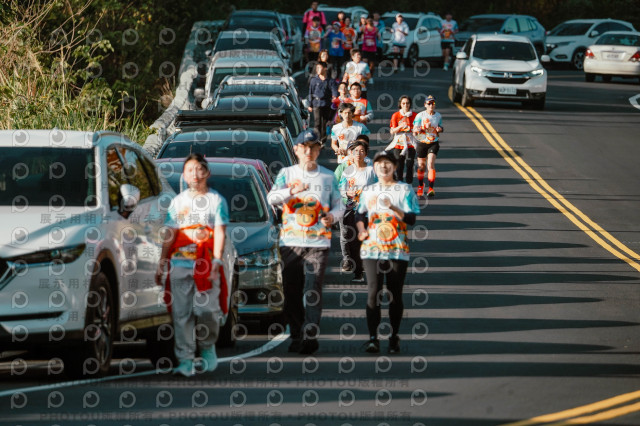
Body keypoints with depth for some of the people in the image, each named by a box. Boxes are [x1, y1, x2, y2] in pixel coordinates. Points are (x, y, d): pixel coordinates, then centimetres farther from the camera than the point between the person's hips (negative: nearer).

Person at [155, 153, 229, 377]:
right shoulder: (178, 201, 15)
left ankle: (207, 347, 18)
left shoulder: (216, 200, 7)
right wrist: (161, 263, 11)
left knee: (207, 310, -9)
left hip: (207, 265, -3)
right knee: (182, 312, -3)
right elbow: (170, 235, 16)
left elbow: (220, 233, 0)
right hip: (180, 264, 3)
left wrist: (217, 260, -11)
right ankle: (185, 361, -1)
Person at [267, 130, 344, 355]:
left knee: (313, 291, -12)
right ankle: (296, 336, 13)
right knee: (291, 291, 3)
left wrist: (332, 216, -9)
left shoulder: (328, 176, 11)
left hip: (318, 243, -1)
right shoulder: (287, 174, 8)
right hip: (290, 241, 1)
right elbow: (271, 198, -7)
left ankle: (310, 336, -17)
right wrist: (292, 191, -25)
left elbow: (339, 205, 14)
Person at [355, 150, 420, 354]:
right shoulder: (368, 191, 13)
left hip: (397, 251, -2)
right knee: (373, 292, -8)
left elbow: (411, 219, -4)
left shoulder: (405, 190, 4)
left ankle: (394, 337, 11)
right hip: (372, 249, 2)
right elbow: (360, 213, 23)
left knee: (395, 295, 2)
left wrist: (393, 208, -18)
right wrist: (361, 229, 4)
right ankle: (373, 337, -9)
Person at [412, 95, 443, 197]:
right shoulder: (420, 116, -6)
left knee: (431, 164, -17)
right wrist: (424, 128, -27)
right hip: (422, 143, 0)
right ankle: (420, 186, 36)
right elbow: (414, 131, -7)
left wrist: (440, 129, -5)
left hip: (434, 143, 0)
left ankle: (431, 188, -17)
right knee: (421, 166, 10)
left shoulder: (438, 116, 3)